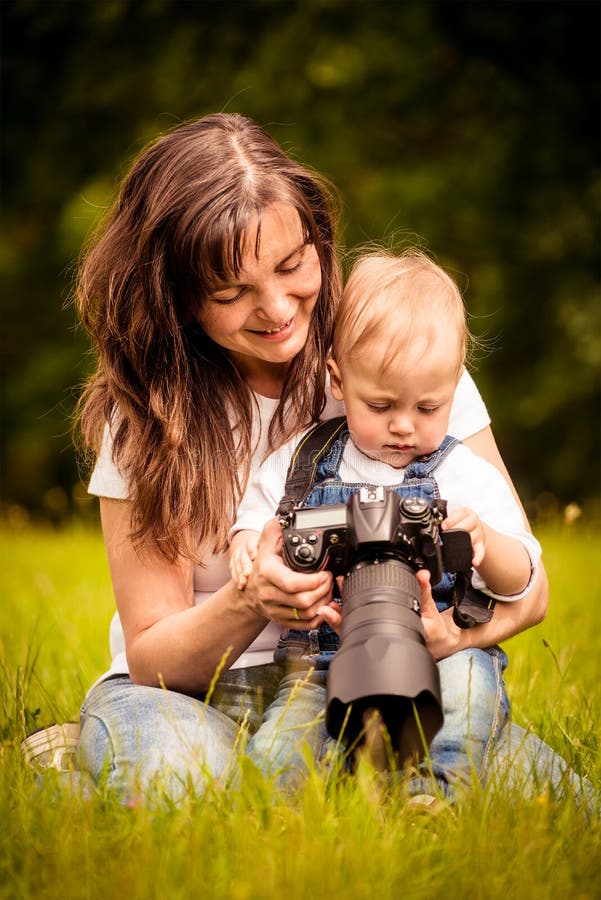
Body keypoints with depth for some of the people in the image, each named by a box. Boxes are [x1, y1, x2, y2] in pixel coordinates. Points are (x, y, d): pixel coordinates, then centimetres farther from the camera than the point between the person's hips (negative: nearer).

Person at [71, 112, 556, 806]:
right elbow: (150, 658, -9)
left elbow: (526, 587, -6)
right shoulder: (147, 412, -9)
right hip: (200, 696, -2)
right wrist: (249, 604, -31)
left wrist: (451, 636, -30)